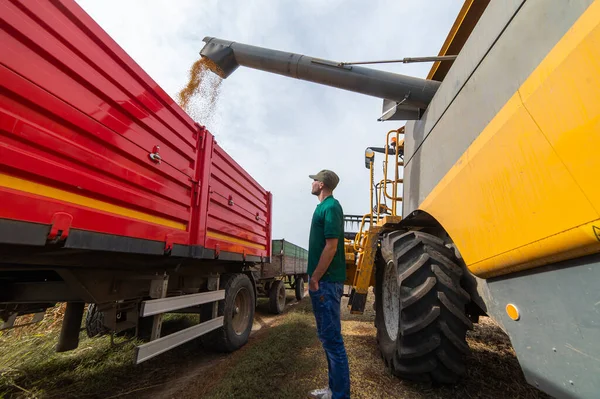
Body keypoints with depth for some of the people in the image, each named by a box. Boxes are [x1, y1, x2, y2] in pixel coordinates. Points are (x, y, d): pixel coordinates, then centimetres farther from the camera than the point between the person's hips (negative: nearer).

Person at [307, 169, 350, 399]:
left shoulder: (330, 207, -14)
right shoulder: (324, 207, 14)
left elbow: (331, 246, -21)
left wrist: (315, 278, -16)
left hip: (326, 281, -10)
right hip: (323, 280, 10)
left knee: (332, 338, 0)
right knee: (327, 336, 18)